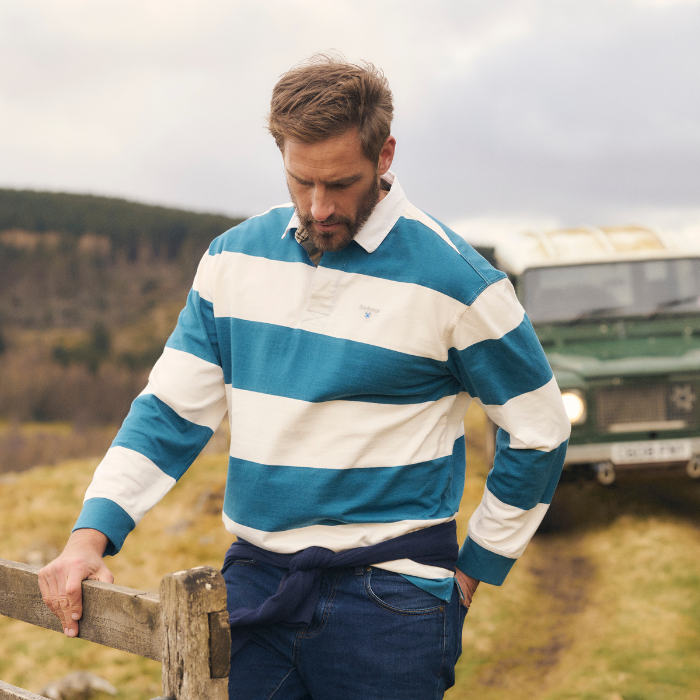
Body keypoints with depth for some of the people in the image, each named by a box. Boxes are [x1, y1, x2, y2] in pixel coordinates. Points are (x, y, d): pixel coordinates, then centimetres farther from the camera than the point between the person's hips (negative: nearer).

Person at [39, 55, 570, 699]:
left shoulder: (453, 279, -8)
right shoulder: (233, 258, 4)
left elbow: (539, 433, 0)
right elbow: (172, 410, 5)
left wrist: (474, 569, 2)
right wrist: (92, 535, -7)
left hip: (390, 597, -3)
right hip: (253, 583, 4)